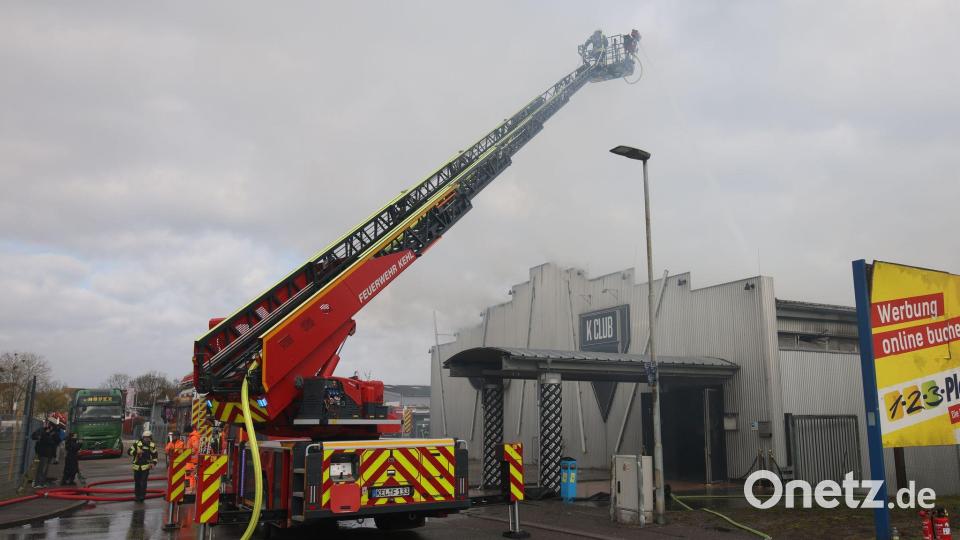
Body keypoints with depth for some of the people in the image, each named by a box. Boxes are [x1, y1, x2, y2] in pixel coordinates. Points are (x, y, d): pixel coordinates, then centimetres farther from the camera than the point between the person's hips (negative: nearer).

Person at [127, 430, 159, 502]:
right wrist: (136, 452, -24)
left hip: (146, 467, -1)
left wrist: (154, 463, -1)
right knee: (137, 482, 10)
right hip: (137, 466, 1)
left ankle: (142, 496, -1)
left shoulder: (152, 446, 0)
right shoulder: (137, 444, -8)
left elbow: (154, 455, 12)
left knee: (143, 482, -10)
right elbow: (129, 451, -9)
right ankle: (137, 496, 26)